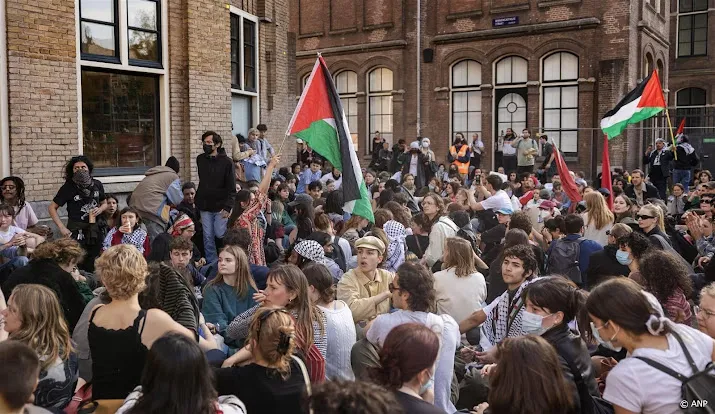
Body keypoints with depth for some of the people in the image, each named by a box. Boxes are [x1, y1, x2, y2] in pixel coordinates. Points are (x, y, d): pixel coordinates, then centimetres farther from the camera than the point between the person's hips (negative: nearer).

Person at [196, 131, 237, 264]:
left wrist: (228, 207, -19)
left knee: (220, 234, -5)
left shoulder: (226, 162, -8)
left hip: (220, 206, -4)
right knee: (208, 237, 4)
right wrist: (198, 201, 14)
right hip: (205, 206, 4)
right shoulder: (200, 159, 6)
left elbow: (231, 188, -9)